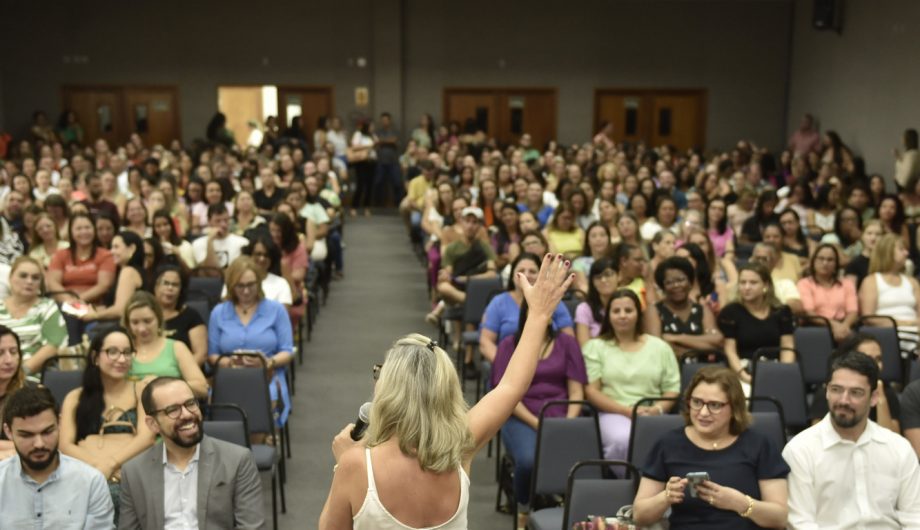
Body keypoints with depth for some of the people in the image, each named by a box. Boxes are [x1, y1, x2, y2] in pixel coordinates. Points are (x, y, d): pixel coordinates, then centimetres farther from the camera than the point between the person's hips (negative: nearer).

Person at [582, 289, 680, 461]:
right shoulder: (595, 346, 10)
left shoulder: (659, 347, 16)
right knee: (622, 440, -37)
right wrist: (627, 410, -11)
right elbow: (591, 391, 1)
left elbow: (672, 389, 12)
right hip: (613, 413, -1)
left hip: (652, 415, 1)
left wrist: (657, 409, -10)